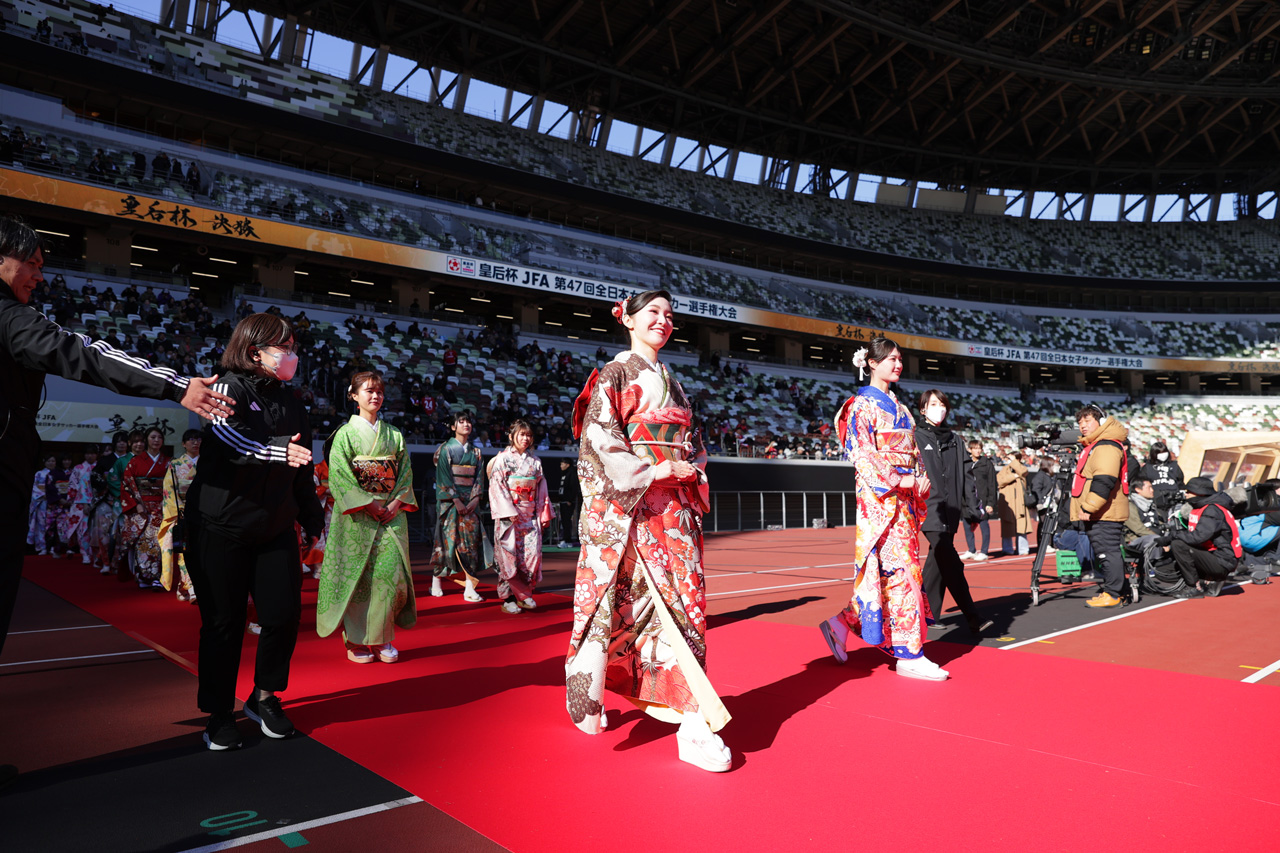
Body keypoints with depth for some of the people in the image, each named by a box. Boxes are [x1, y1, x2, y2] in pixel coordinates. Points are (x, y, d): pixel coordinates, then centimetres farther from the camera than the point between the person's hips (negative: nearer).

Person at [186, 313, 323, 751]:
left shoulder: (290, 403, 10)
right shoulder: (231, 387, -8)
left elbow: (303, 472, 16)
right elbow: (225, 433, -30)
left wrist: (315, 524, 18)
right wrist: (276, 452, -43)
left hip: (275, 529, 5)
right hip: (220, 526, -5)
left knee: (285, 613, 0)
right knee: (224, 621, 3)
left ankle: (264, 698, 22)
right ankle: (219, 714, 19)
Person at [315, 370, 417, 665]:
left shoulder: (394, 435, 13)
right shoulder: (346, 433, 2)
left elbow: (405, 472, 10)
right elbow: (339, 475, -7)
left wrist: (396, 502, -7)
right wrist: (369, 505, -14)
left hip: (392, 512, 3)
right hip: (356, 517, -3)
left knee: (391, 572, -4)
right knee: (357, 574, -2)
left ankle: (382, 638, 8)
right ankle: (356, 641, 9)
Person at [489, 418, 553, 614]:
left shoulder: (535, 461, 14)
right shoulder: (502, 459, 0)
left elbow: (541, 488, 15)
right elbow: (497, 486, -7)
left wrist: (544, 514, 8)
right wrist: (509, 512, -15)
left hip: (530, 515, 4)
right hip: (509, 515, -4)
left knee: (533, 553, -2)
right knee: (509, 554, -5)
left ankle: (524, 594, 11)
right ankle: (508, 598, 3)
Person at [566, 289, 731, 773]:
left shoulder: (672, 383, 21)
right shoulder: (614, 375, 1)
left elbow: (692, 443, 22)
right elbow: (598, 438, -10)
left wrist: (690, 469, 1)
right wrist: (652, 471, -16)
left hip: (674, 509, 6)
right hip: (624, 507, -5)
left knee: (682, 602, -3)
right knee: (612, 601, 0)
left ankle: (695, 726, -4)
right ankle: (588, 705, 22)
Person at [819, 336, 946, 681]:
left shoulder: (898, 407, 20)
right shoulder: (863, 404, -6)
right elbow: (861, 454, -14)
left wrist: (921, 479, 5)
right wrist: (898, 481, -18)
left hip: (904, 495, 9)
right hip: (880, 496, -9)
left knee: (890, 570, 6)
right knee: (900, 568, -9)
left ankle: (841, 624, 18)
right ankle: (909, 655, -2)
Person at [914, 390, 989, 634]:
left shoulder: (955, 440, 17)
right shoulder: (914, 437, 1)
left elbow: (964, 476, 16)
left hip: (950, 512, 6)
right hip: (928, 511, -6)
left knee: (938, 562, 9)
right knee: (952, 564, -12)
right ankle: (973, 619, -11)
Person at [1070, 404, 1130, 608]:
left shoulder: (1107, 446, -15)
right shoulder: (1092, 446, 21)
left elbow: (1104, 481, -24)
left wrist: (1088, 508, -24)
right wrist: (1087, 509, 27)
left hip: (1104, 515, -11)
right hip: (1097, 514, 11)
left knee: (1107, 552, -7)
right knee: (1103, 553, 14)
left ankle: (1112, 595, -3)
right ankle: (1111, 591, 21)